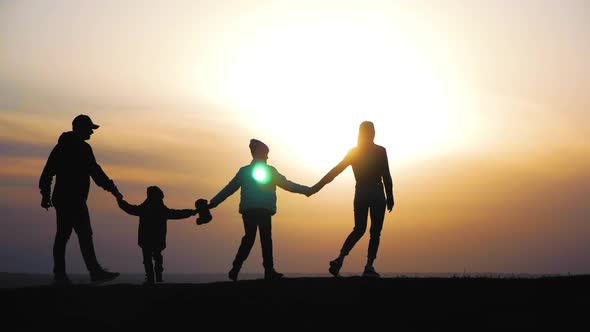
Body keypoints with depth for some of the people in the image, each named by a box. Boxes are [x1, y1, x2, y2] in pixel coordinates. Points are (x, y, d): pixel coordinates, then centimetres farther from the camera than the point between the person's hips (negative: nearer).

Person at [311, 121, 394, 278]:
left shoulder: (353, 152, 8)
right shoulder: (380, 151, -3)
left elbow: (335, 171, 7)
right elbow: (386, 176, -7)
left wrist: (317, 187, 11)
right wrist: (390, 197, -2)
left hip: (360, 194, 4)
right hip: (377, 194, -4)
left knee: (359, 229, 11)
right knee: (375, 231, 0)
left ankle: (340, 258, -9)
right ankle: (369, 266, -9)